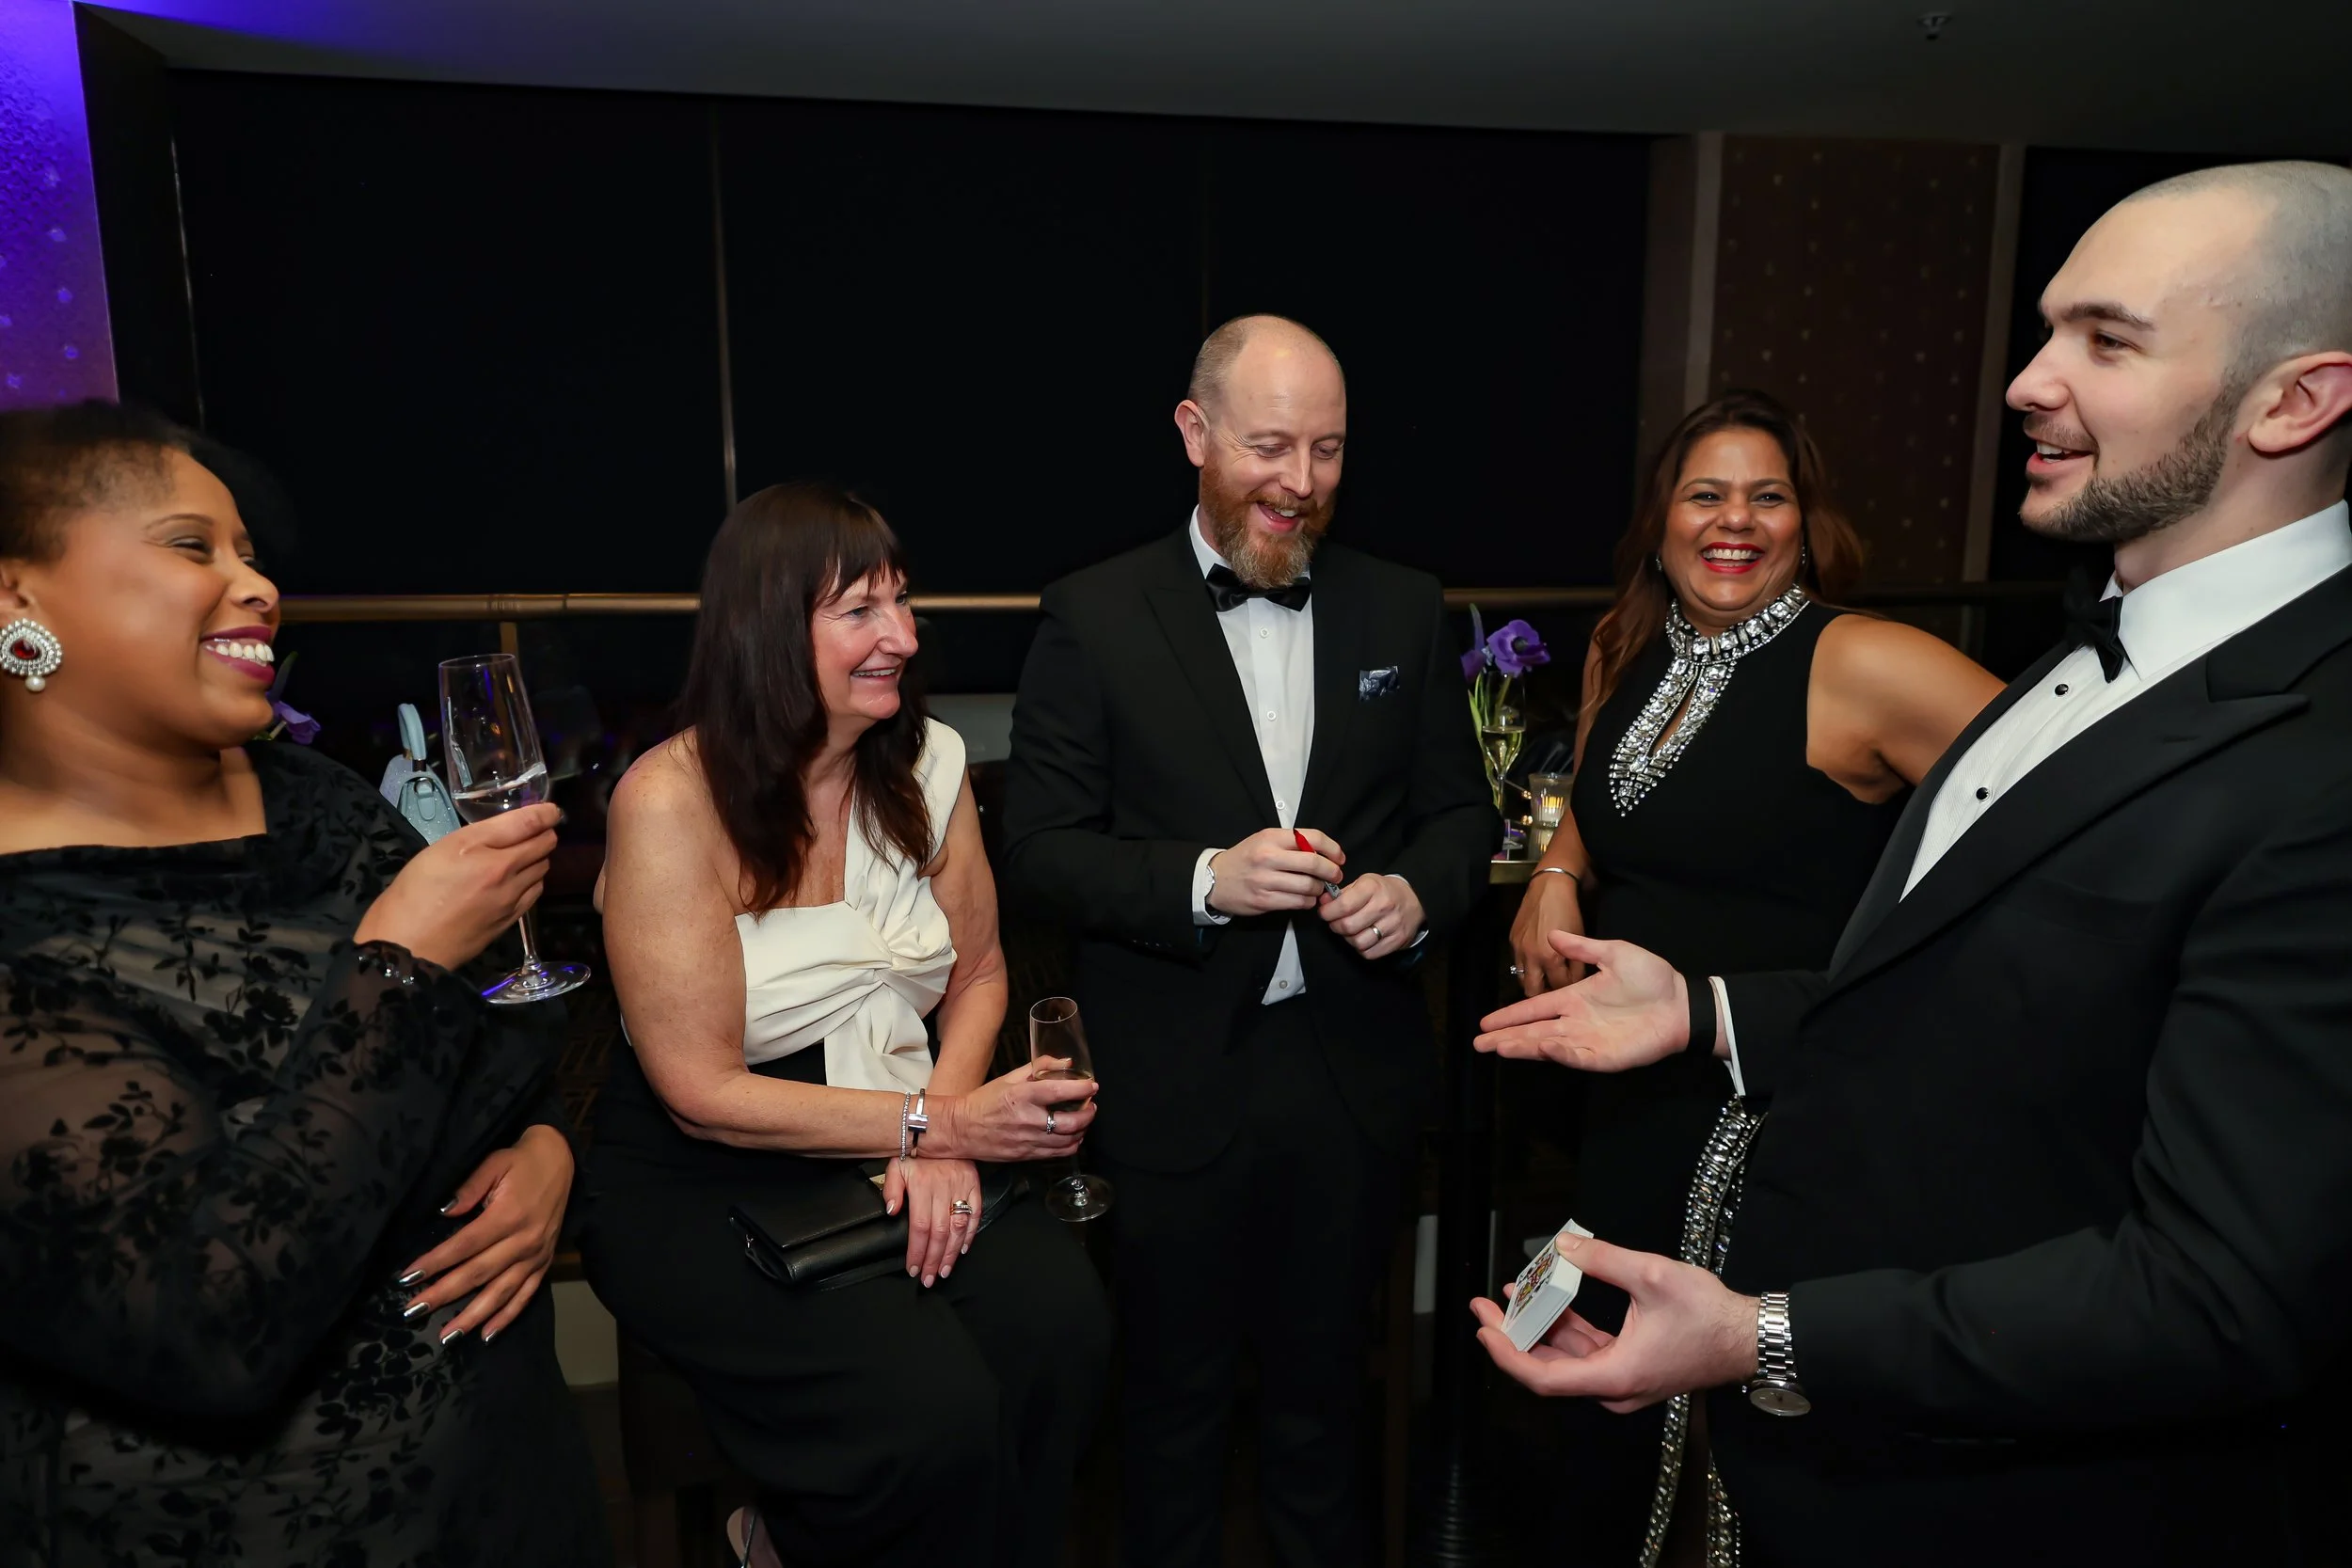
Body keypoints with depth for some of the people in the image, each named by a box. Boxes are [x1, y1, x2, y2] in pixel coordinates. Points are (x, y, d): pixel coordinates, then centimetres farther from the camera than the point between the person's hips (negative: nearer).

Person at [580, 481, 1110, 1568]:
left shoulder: (926, 762, 0)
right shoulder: (669, 802, -15)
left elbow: (977, 974, 7)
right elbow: (703, 1094, -14)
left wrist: (943, 1118, -11)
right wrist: (937, 1126, -17)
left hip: (900, 1136, 5)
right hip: (700, 1188, -5)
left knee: (1059, 1318, -21)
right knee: (935, 1407, -24)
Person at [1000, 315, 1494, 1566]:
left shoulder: (1403, 611, 3)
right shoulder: (1095, 617, -6)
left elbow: (1460, 808, 9)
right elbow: (1038, 849, -9)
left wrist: (1418, 891, -13)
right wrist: (1204, 879, -23)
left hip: (1353, 1073, 3)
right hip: (1175, 1082, -2)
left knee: (1326, 1380, 22)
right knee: (1174, 1391, 18)